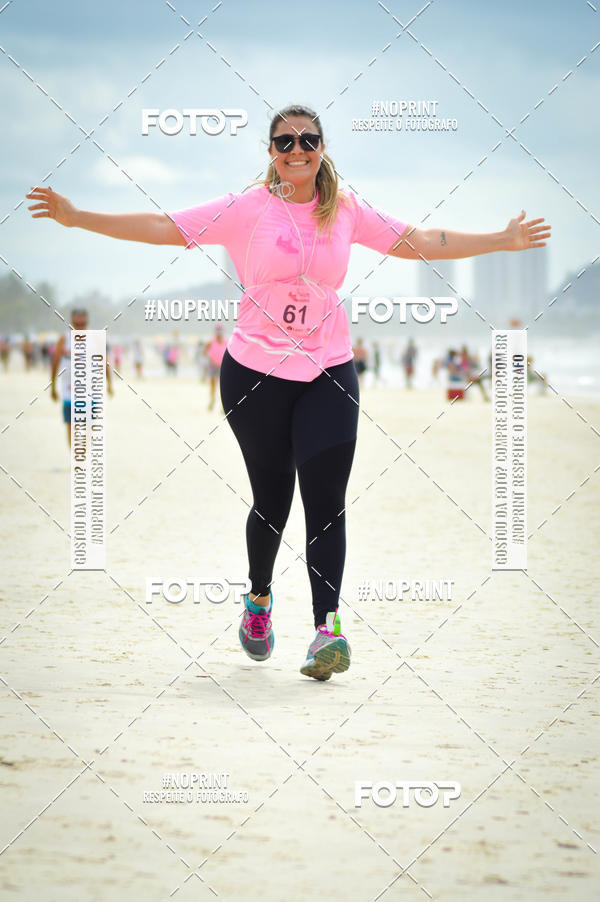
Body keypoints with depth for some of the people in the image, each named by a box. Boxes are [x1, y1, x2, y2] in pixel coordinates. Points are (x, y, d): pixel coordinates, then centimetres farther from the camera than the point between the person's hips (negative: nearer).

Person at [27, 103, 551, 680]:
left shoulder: (346, 211, 6)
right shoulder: (248, 209, -3)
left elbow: (420, 242, 11)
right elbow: (162, 228, -6)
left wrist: (503, 240, 8)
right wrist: (76, 217, -12)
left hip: (328, 373, 2)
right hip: (255, 372, -1)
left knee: (326, 501, -10)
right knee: (271, 499, 7)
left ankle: (327, 627, -12)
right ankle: (259, 598, 34)